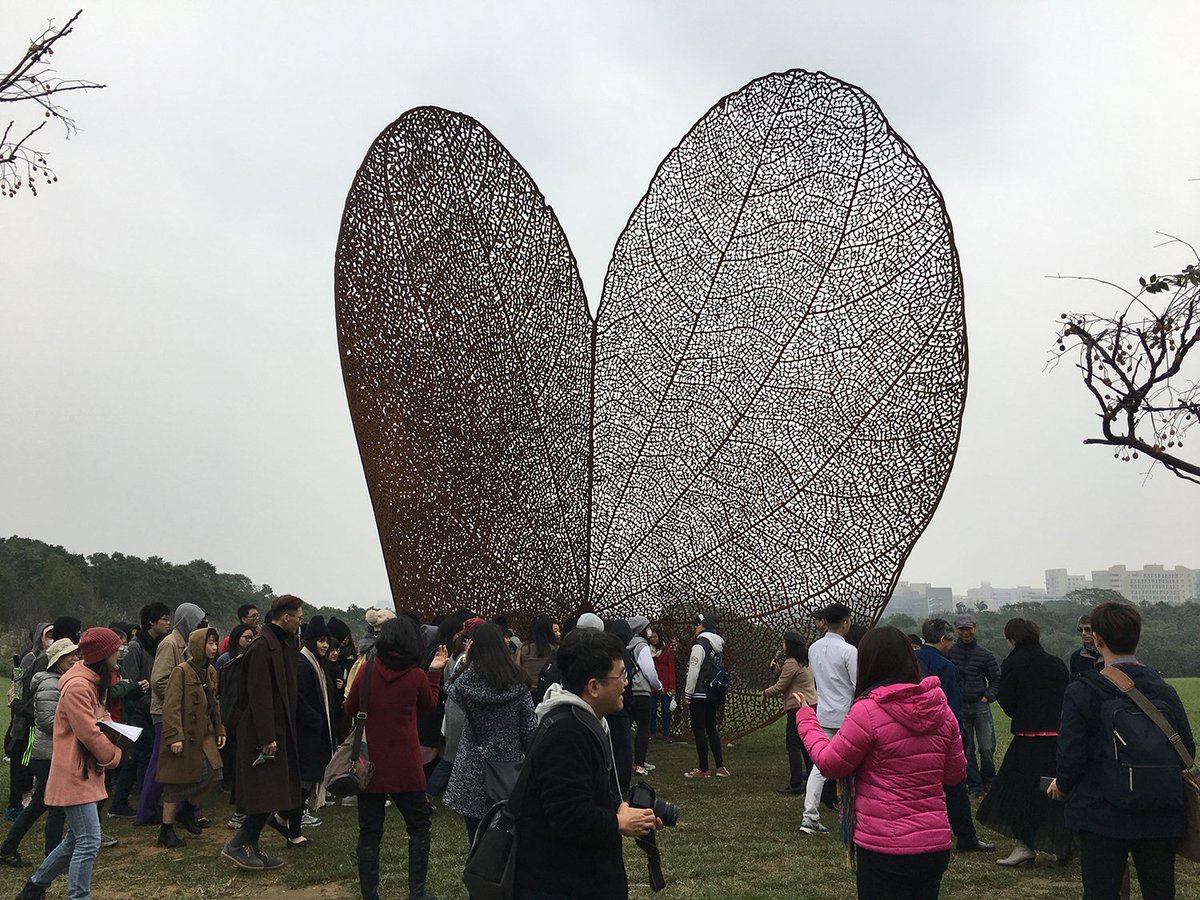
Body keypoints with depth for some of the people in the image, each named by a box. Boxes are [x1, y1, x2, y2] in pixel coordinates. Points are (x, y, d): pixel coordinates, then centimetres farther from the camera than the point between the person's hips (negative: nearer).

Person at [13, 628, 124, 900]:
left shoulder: (93, 682, 11)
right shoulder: (78, 686, -21)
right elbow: (89, 733, -22)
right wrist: (114, 755, -7)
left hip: (85, 771, 10)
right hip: (76, 773, -10)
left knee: (76, 839, 17)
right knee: (89, 842, -9)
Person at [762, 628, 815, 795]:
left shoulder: (791, 663, -14)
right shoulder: (806, 662, 15)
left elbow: (780, 687, -10)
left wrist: (765, 692, 6)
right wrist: (779, 670, 14)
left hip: (797, 707, -9)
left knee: (793, 745, -5)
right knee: (806, 744, 17)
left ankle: (796, 784, -6)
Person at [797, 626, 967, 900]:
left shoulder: (868, 712, -17)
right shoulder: (942, 711, 1)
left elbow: (830, 763, -7)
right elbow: (956, 773, 10)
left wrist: (806, 718, 6)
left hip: (885, 848, -6)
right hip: (936, 845, 6)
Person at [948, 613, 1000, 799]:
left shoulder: (985, 654, 4)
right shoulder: (949, 653, 2)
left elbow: (996, 679, 13)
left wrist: (988, 696, 0)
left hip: (980, 706, 0)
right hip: (959, 708, 0)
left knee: (987, 748, -2)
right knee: (966, 750, 2)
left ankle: (989, 782, 20)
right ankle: (975, 787, 11)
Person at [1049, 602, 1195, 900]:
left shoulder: (1081, 691, -12)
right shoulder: (1164, 689, 1)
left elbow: (1071, 755, -13)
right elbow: (1188, 751, 6)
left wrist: (1062, 785, 8)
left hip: (1103, 816, -4)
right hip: (1162, 818, 4)